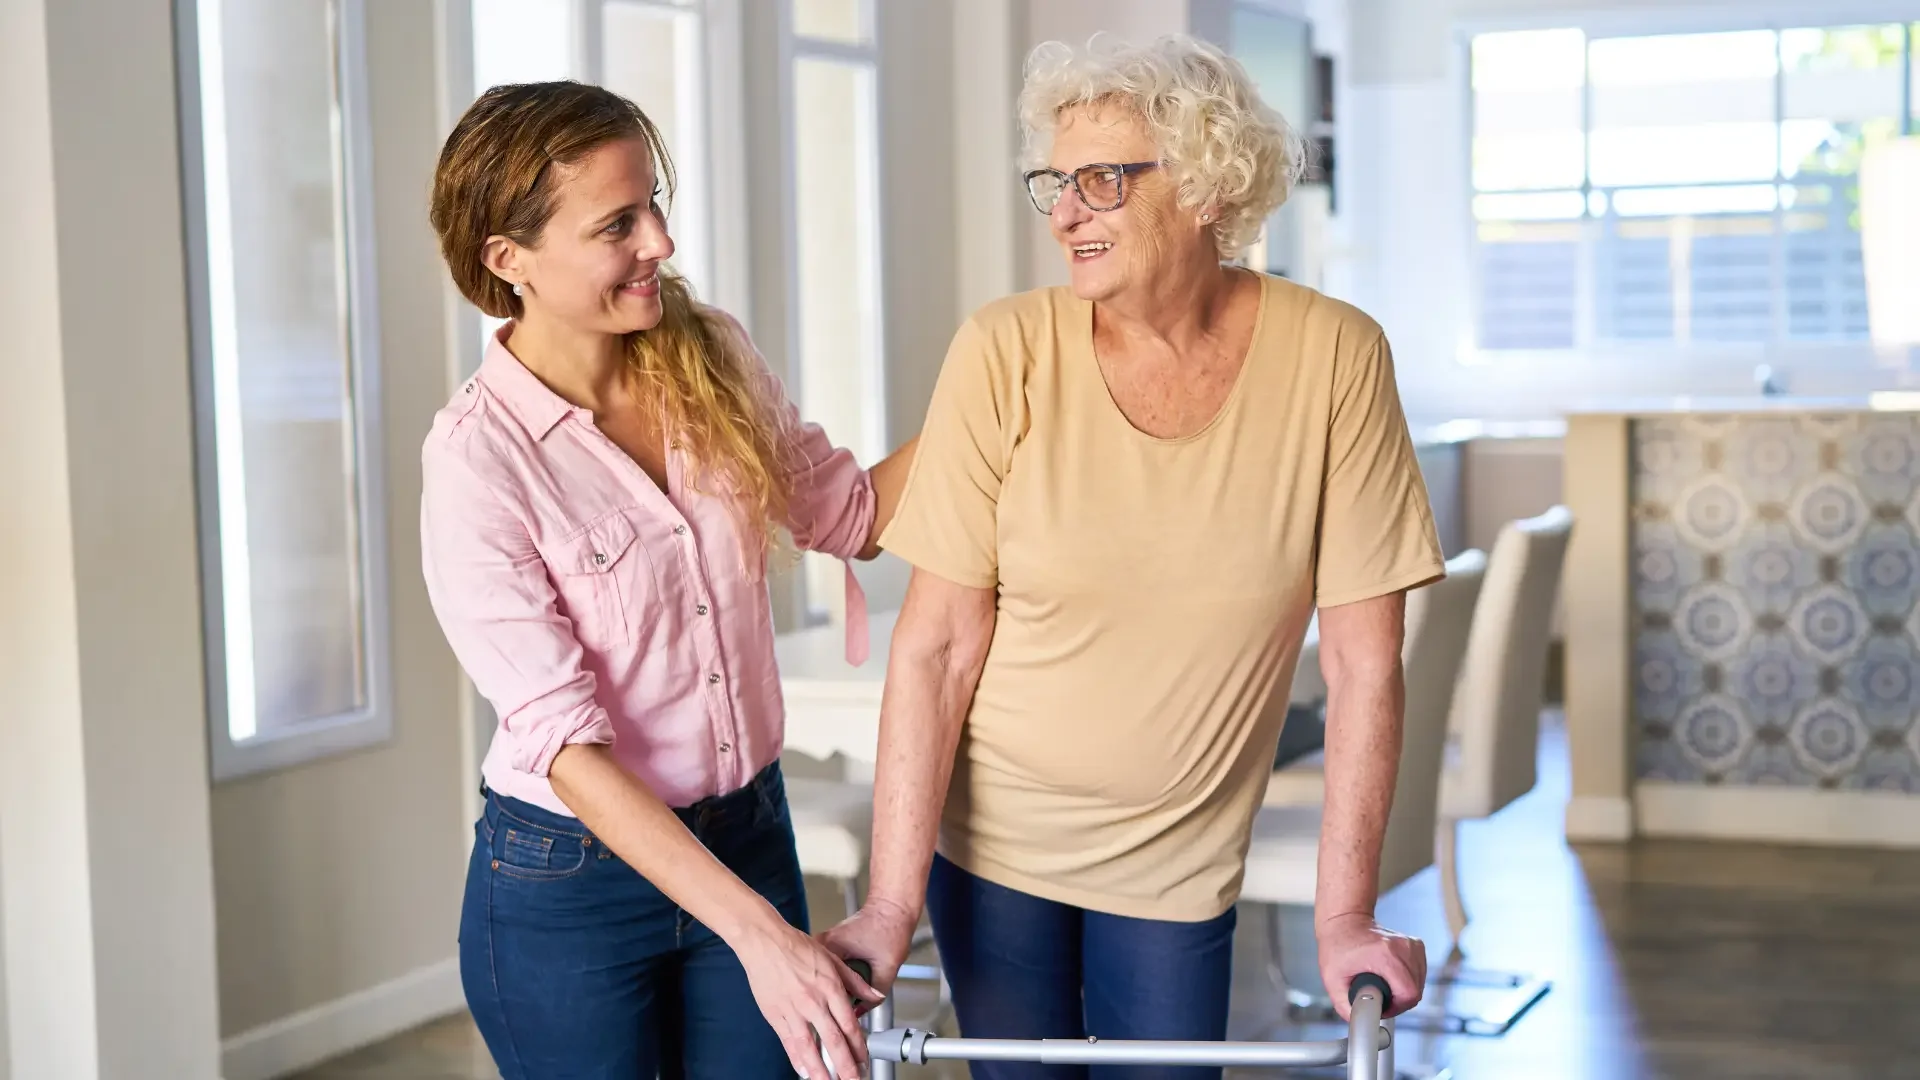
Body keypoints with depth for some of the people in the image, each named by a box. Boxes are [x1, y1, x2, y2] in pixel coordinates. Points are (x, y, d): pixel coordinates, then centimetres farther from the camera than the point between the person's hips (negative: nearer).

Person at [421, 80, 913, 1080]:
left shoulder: (712, 358, -4)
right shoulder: (476, 459, -19)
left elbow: (850, 513, 10)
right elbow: (566, 744, -21)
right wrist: (758, 932, -26)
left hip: (747, 837, 5)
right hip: (570, 881, -4)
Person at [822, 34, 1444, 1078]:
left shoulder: (1333, 357, -13)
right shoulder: (1007, 353, -15)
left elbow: (1363, 663, -11)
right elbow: (935, 648, -13)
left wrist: (1343, 915, -12)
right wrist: (890, 904, -17)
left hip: (1179, 862, 0)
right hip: (992, 838, 0)